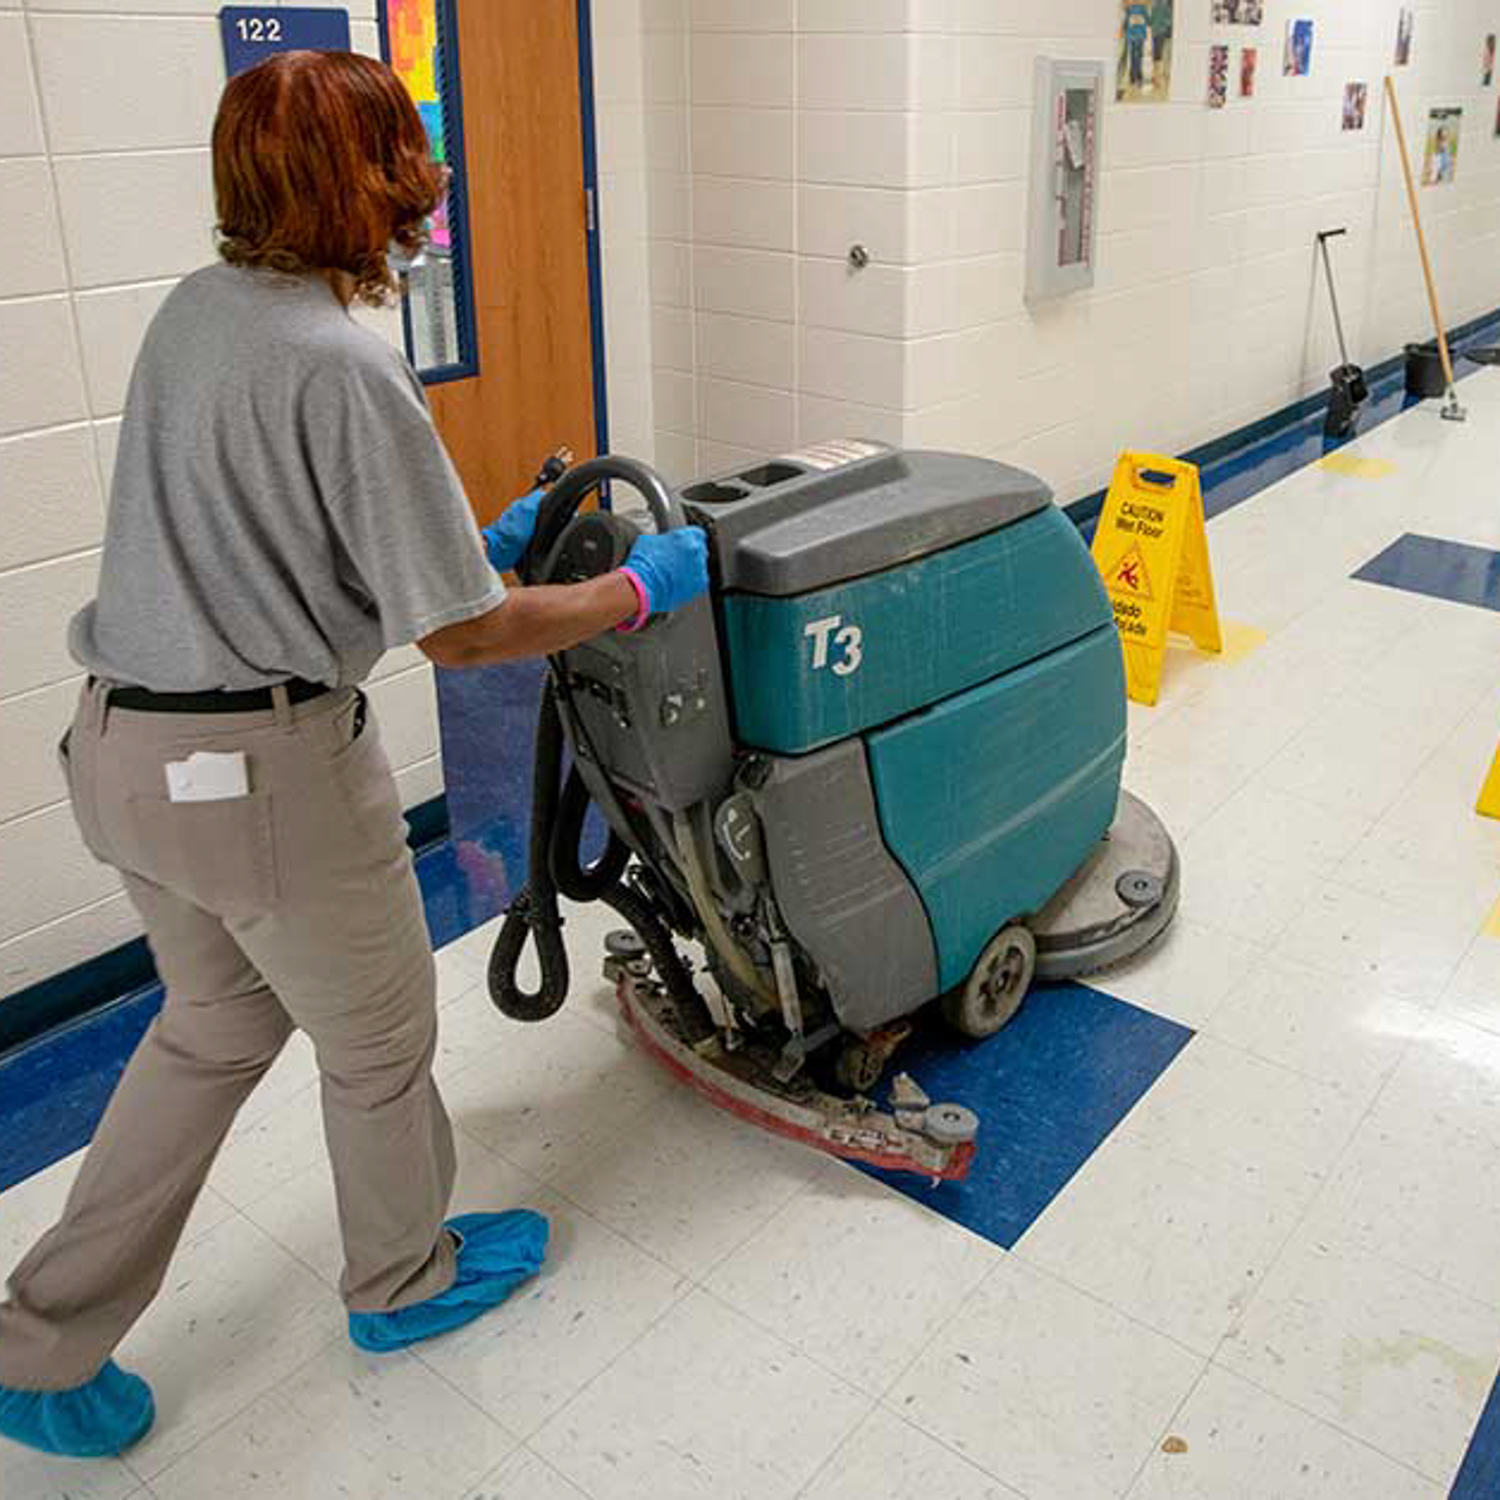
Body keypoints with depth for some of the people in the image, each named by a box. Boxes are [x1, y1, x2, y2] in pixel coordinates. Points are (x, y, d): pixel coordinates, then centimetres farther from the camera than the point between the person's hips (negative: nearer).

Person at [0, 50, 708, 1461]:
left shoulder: (191, 310, 6)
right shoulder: (346, 366, -22)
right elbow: (462, 635, -19)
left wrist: (478, 536, 18)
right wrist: (636, 591, -5)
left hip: (125, 745, 9)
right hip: (266, 768, -8)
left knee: (213, 1026, 25)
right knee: (377, 1038, 16)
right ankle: (404, 1280, 42)